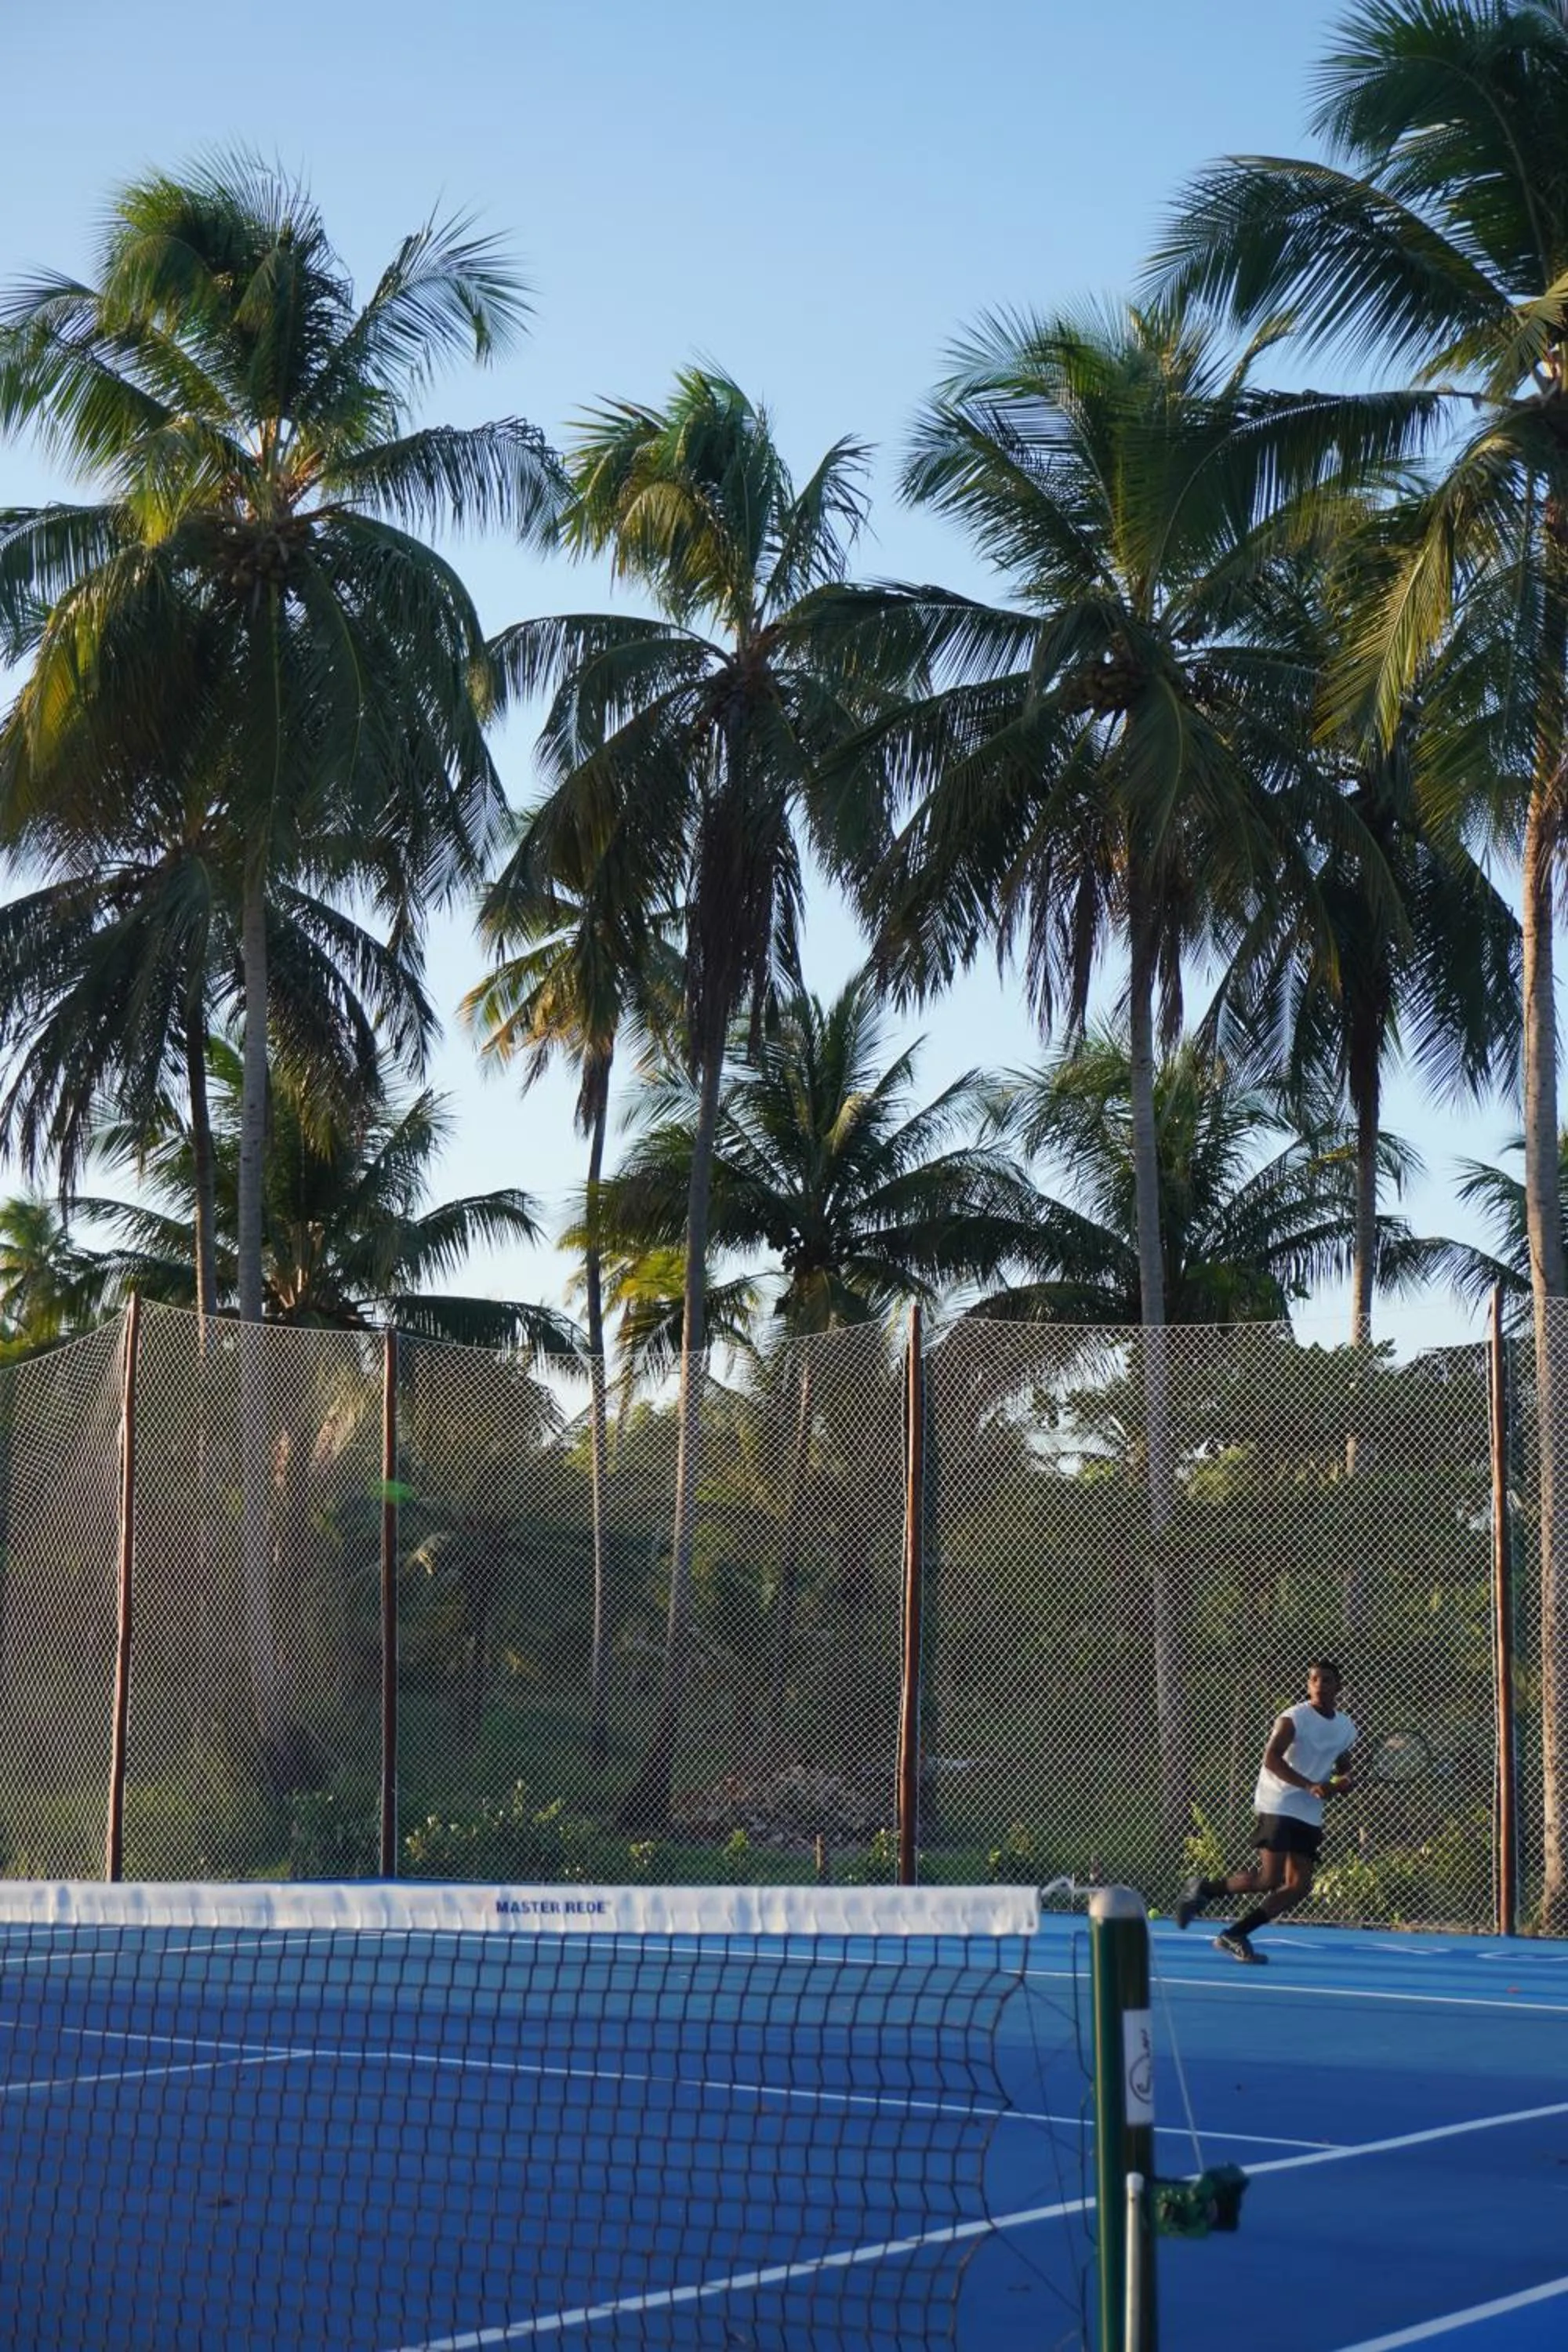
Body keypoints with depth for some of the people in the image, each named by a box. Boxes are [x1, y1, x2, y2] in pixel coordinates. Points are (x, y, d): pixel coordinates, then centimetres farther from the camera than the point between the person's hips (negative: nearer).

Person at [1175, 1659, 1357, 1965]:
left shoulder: (1346, 1729, 12)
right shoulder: (1295, 1718, -9)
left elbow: (1343, 1766, 28)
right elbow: (1271, 1759, -20)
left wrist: (1344, 1780, 3)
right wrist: (1309, 1786, -28)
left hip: (1310, 1814, 7)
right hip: (1278, 1806, -7)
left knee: (1298, 1887, -2)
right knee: (1269, 1879, -19)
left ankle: (1234, 1936, 4)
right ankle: (1202, 1890, 2)